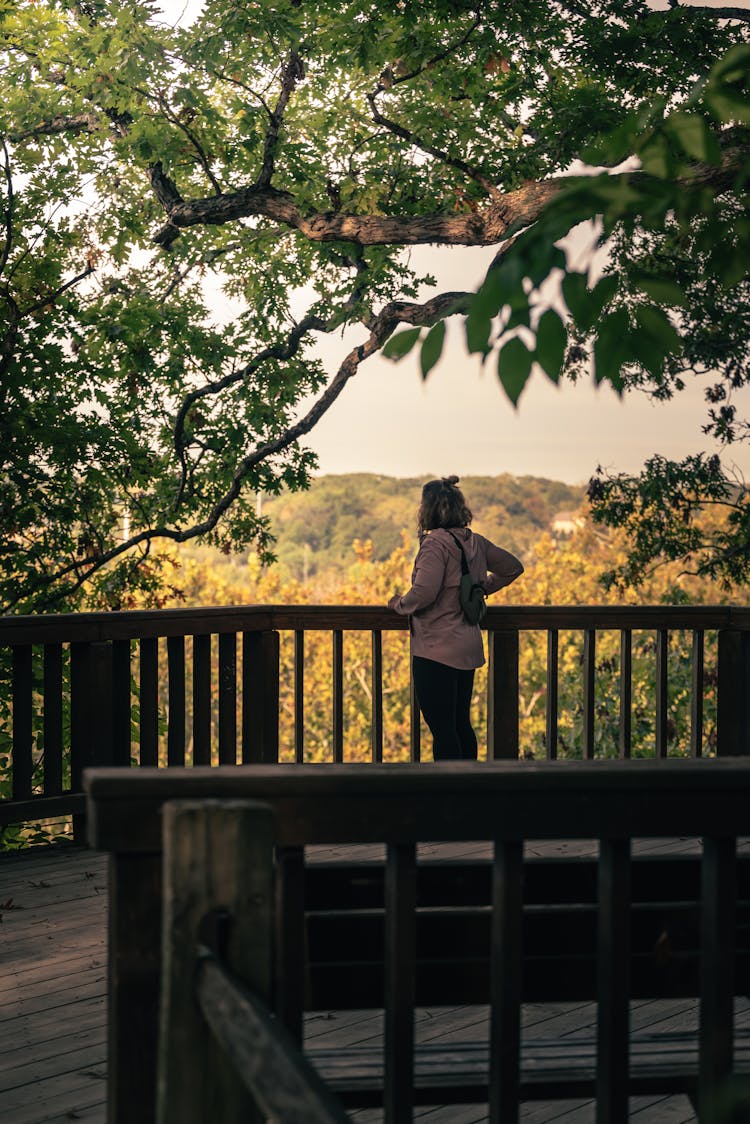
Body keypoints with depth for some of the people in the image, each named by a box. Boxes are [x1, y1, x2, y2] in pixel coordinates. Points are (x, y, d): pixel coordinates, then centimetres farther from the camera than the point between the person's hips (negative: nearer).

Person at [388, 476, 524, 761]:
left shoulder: (435, 544, -16)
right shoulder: (476, 543, 8)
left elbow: (424, 592, -25)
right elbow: (513, 568, 21)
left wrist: (399, 604, -6)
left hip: (437, 649, -8)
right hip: (469, 647, 8)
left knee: (441, 727, -5)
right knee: (461, 724, 16)